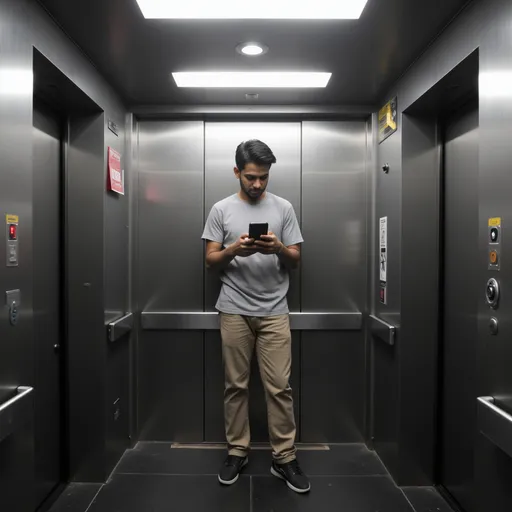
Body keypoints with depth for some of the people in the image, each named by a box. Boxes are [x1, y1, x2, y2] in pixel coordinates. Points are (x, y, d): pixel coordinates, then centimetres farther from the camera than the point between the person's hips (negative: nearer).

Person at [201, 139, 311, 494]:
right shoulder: (221, 210, 2)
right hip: (235, 311, 0)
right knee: (236, 385, 10)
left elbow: (296, 261, 3)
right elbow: (211, 261, 0)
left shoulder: (284, 208, 3)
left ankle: (284, 458, 17)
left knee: (280, 387, 3)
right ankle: (238, 451, 26)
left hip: (274, 312, 0)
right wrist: (234, 249, -20)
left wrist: (279, 249, -19)